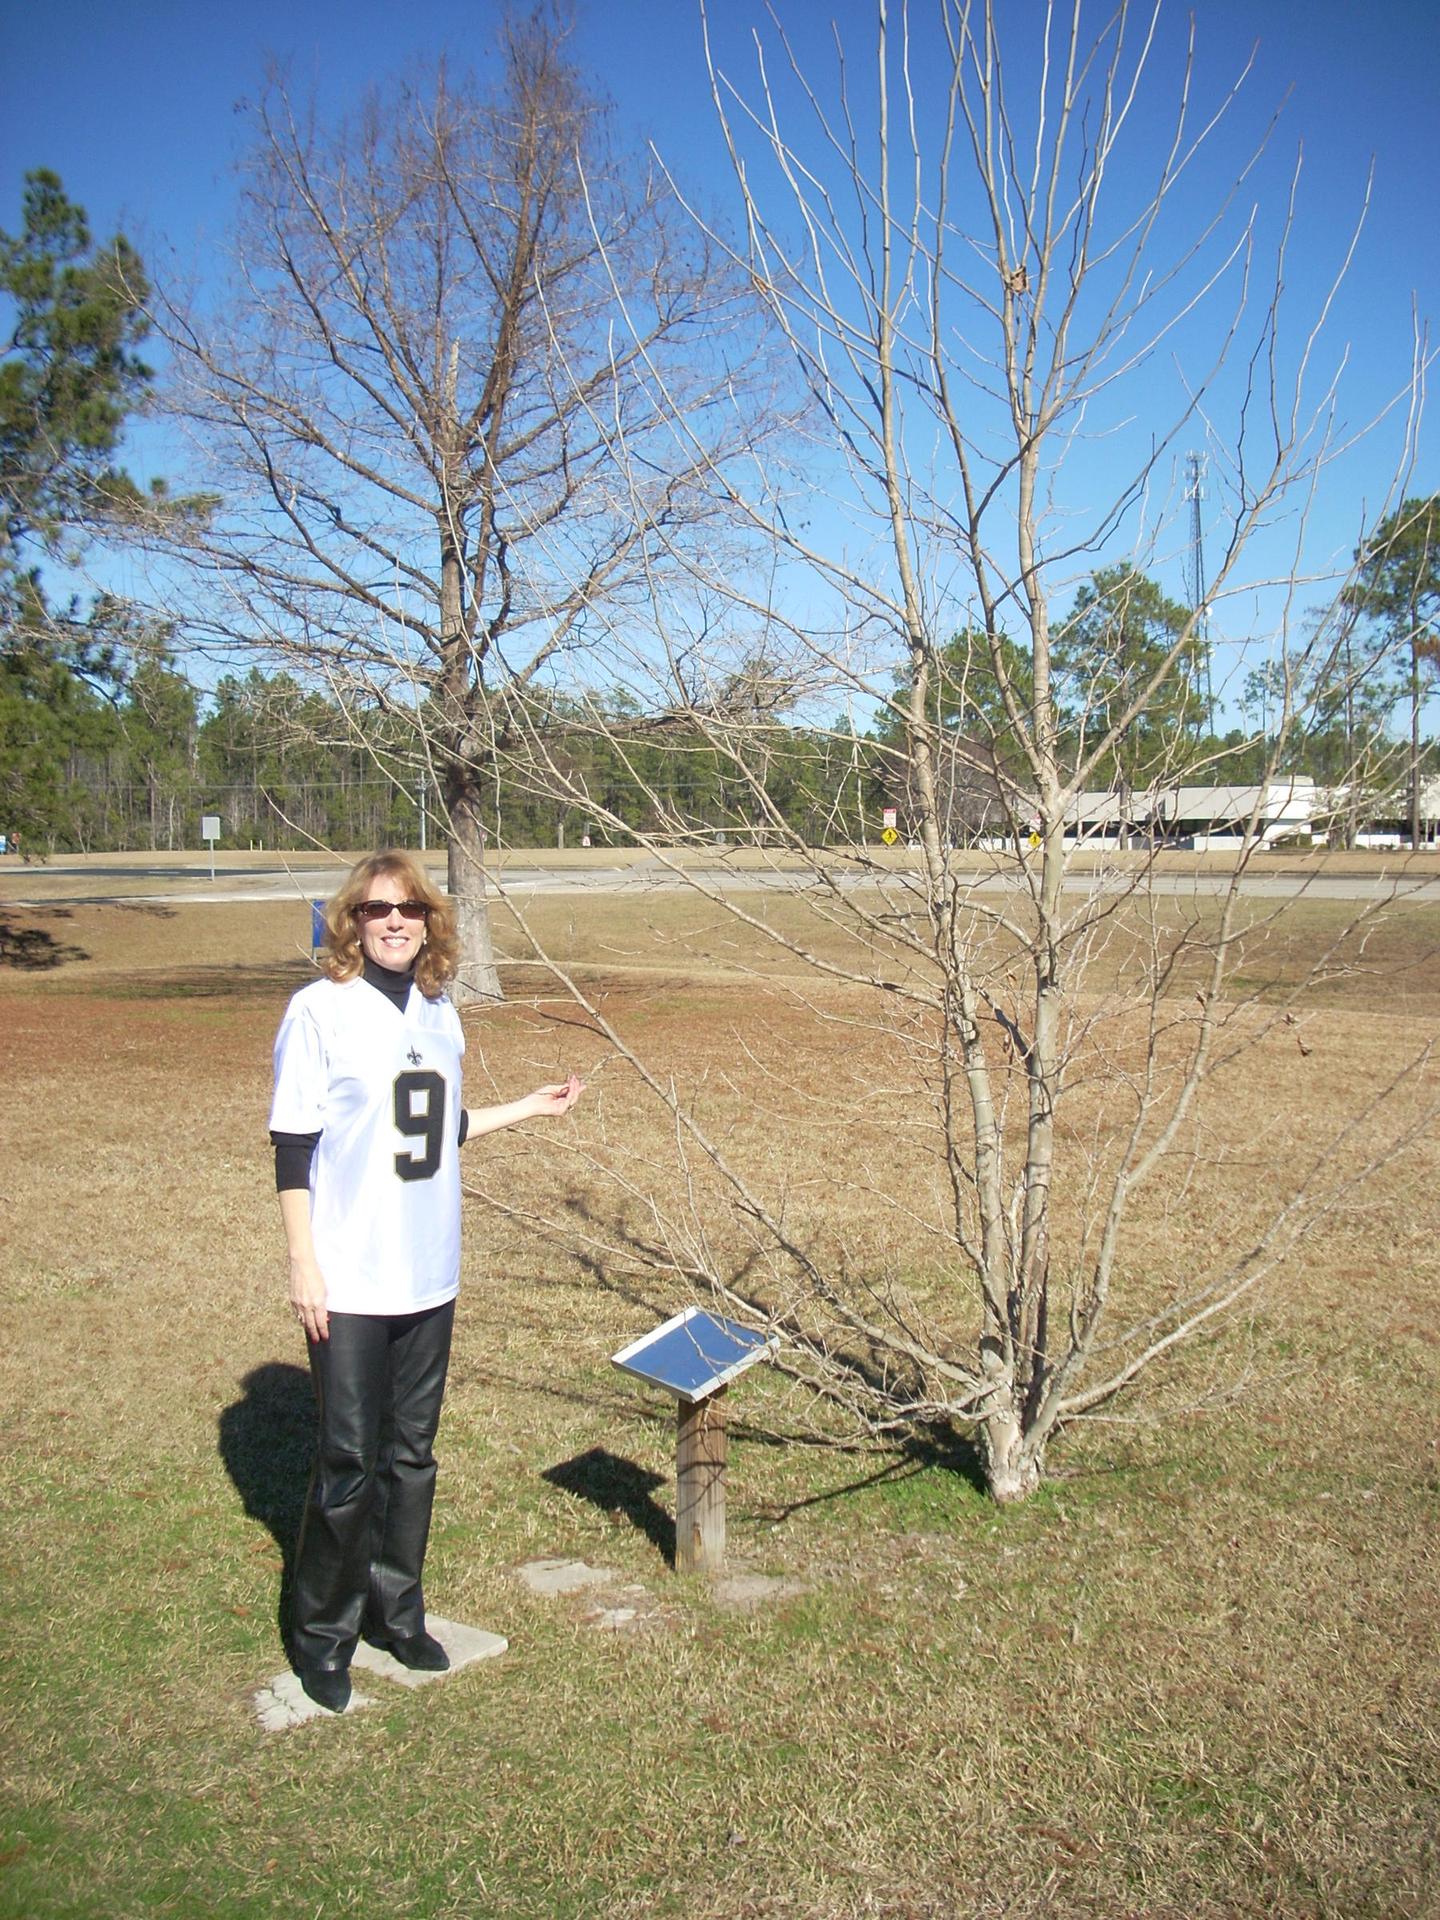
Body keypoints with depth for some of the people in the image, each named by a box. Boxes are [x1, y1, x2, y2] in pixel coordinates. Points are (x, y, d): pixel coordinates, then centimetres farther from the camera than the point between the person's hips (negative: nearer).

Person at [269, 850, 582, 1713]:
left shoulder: (440, 1013, 7)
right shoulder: (321, 1010, -10)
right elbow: (293, 1146, -10)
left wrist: (529, 1108, 17)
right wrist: (303, 1265, -12)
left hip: (429, 1276, 6)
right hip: (350, 1281, -5)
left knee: (412, 1453, 15)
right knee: (350, 1461, 1)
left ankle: (397, 1610, 31)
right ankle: (323, 1634, 19)